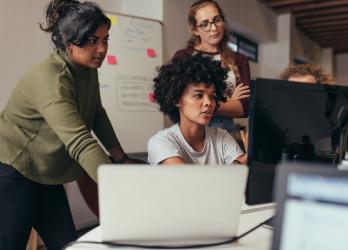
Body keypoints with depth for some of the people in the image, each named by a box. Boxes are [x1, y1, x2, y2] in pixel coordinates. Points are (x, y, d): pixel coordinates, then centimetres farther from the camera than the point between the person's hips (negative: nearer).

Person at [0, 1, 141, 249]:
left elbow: (97, 116, 13)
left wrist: (122, 158, 7)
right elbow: (81, 143, -38)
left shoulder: (89, 70, 0)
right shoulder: (50, 79, -28)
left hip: (46, 177, 8)